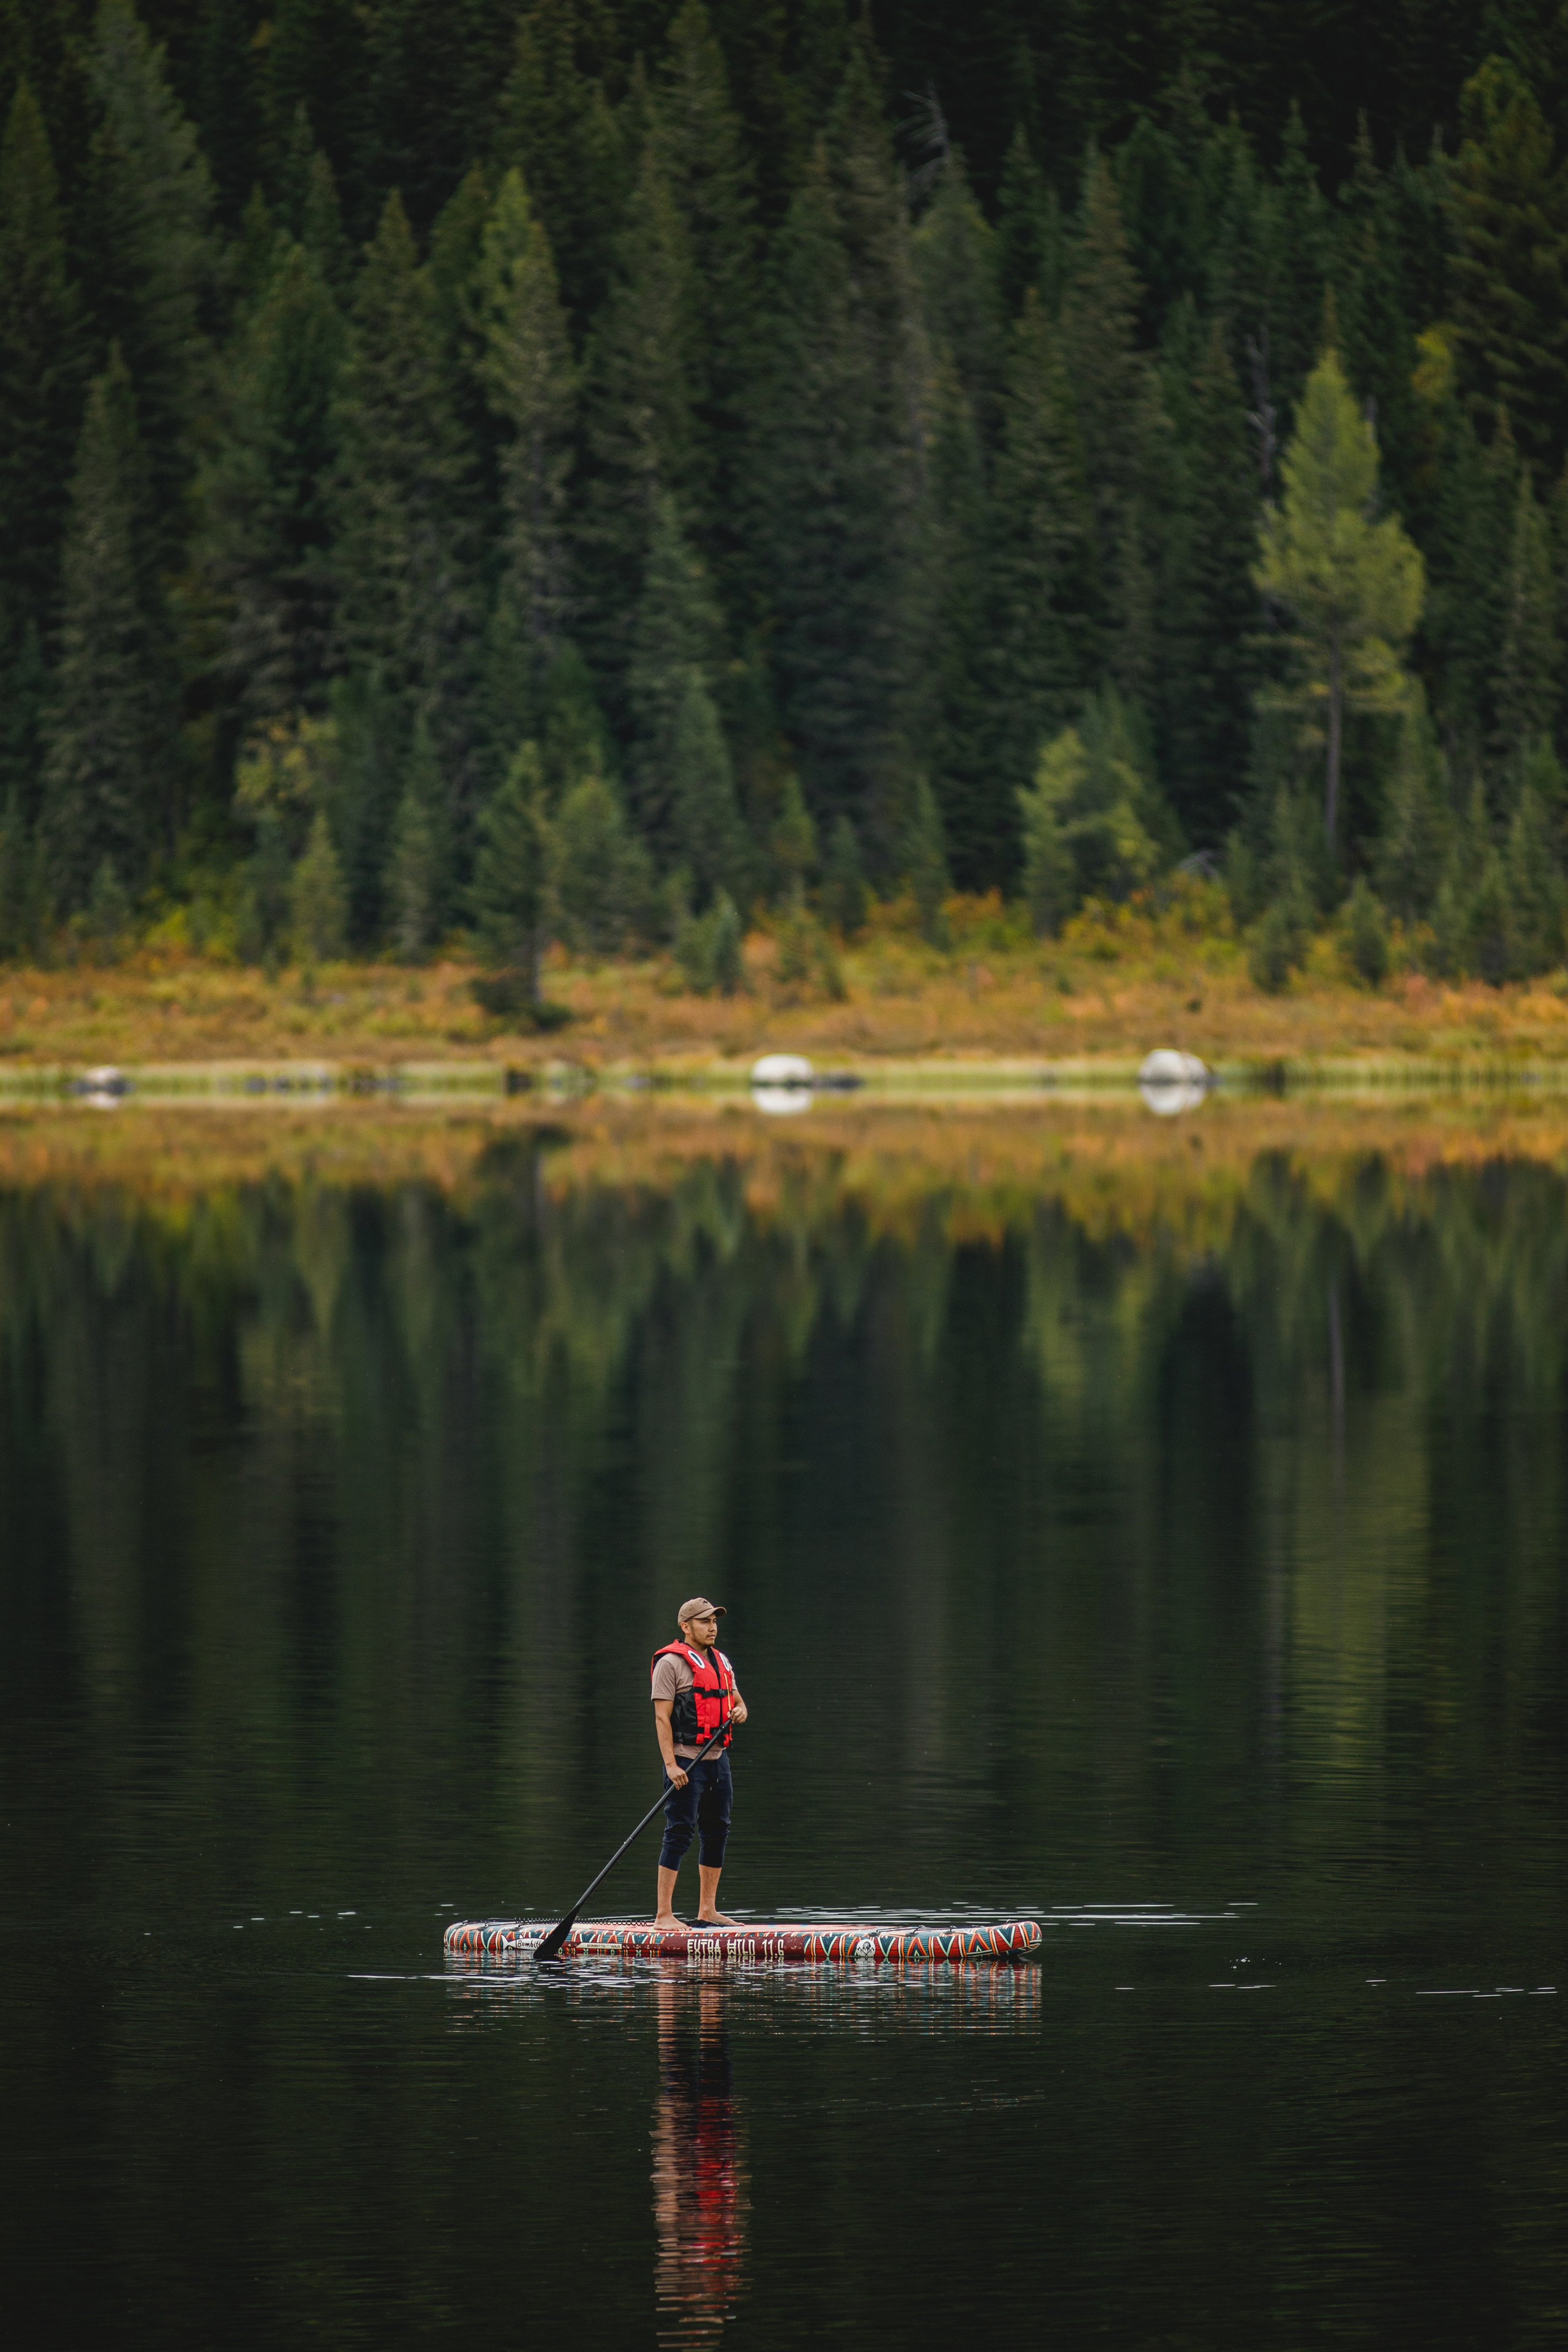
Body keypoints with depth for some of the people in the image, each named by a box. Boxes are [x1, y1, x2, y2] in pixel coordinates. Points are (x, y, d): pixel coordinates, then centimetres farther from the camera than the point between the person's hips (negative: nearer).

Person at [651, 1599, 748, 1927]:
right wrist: (670, 1764, -20)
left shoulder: (721, 1662, 16)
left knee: (717, 1832, 10)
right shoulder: (671, 1663, -7)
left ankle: (708, 1911, 18)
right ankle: (664, 1915, -10)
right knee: (679, 1832, -11)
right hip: (685, 1760, -8)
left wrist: (740, 1711, 2)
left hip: (718, 1757, 8)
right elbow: (662, 1718, -12)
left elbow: (736, 1700, 28)